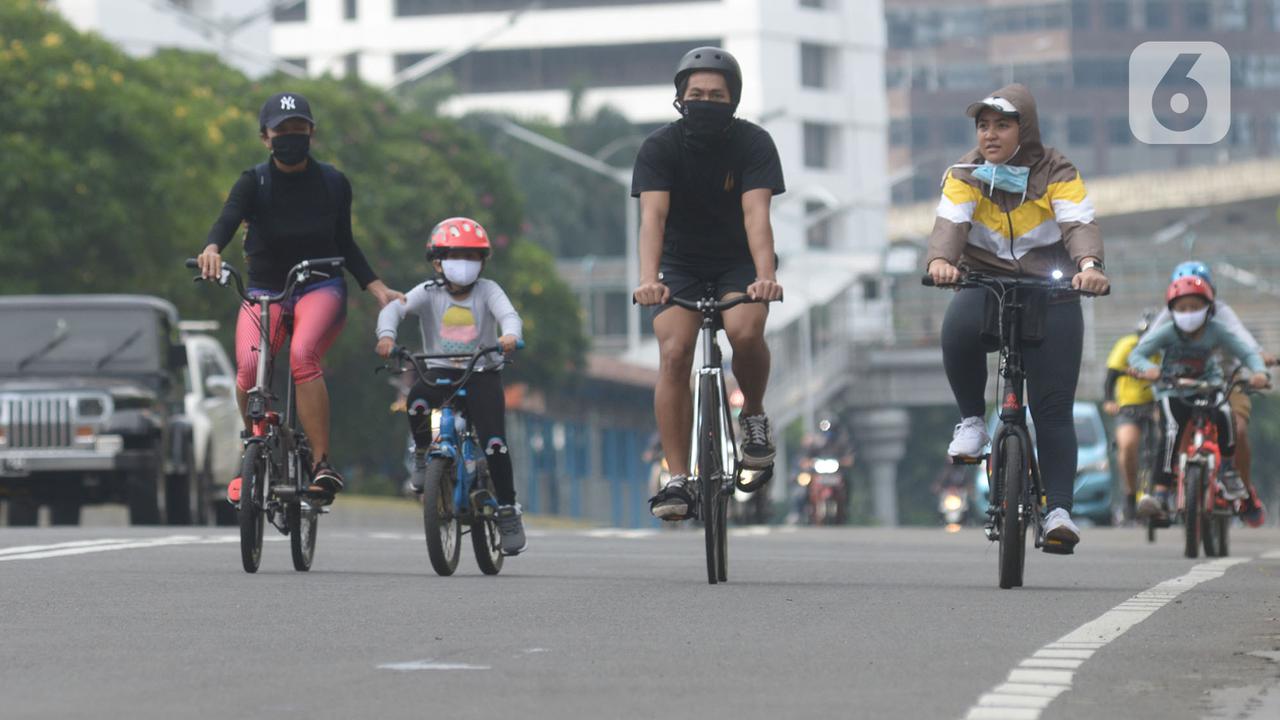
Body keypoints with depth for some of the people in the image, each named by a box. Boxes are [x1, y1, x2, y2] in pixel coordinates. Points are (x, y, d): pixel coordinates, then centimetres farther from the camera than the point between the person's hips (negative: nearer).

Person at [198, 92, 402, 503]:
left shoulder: (333, 184, 2)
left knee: (302, 355, -33)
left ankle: (322, 464, -30)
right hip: (265, 292, 1)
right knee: (248, 368, -26)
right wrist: (212, 249, -44)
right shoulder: (254, 184, -3)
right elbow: (228, 218, -22)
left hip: (321, 288, -1)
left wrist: (377, 289, 1)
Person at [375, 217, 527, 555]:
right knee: (417, 398, -34)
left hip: (482, 374, 0)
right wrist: (386, 334, -38)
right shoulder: (429, 293, -1)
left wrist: (510, 335, -43)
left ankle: (508, 511, -1)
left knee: (494, 442, -15)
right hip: (440, 372, 1)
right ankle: (422, 454, -5)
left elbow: (508, 314, -19)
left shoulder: (487, 291, -1)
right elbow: (394, 308, -15)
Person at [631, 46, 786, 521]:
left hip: (739, 260, -1)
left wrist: (766, 275, -45)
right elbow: (653, 215, -28)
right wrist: (648, 279, -45)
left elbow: (756, 214, -28)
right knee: (674, 353, -20)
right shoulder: (660, 147, -15)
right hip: (681, 264, 1)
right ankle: (677, 480, -17)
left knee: (745, 331, -30)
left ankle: (754, 415, 0)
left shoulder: (754, 144, -16)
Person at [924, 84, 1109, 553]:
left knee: (1053, 407, -8)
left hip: (1050, 296, 0)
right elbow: (950, 223, -17)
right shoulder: (965, 175, -1)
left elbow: (1079, 223, -18)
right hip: (984, 287, 1)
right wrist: (940, 260, -40)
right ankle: (972, 422, -14)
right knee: (958, 328, -36)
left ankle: (1058, 510, -5)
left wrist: (1089, 264, -41)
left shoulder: (1057, 174, -3)